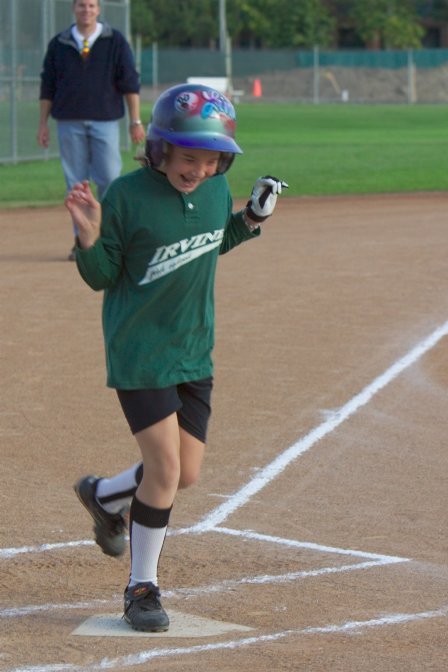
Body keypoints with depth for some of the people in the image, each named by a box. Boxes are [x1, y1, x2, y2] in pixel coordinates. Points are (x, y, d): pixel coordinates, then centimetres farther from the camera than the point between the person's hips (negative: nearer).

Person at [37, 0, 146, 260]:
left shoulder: (115, 41, 4)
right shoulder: (58, 44, 10)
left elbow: (130, 83, 2)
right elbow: (47, 86, 12)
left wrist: (135, 120, -4)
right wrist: (43, 122, 7)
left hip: (106, 121, -2)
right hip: (69, 122, 2)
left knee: (110, 179, -7)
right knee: (76, 184, 2)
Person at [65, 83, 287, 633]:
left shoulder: (215, 189, 0)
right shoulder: (127, 195, -17)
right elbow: (102, 277, -10)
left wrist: (249, 220, 3)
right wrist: (90, 239, -28)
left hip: (195, 351, 6)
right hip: (139, 353, -6)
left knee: (186, 474, 8)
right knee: (165, 468, -9)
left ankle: (104, 495, 38)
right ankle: (142, 588, 7)